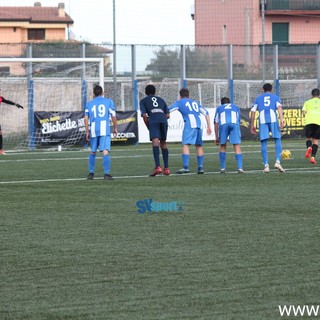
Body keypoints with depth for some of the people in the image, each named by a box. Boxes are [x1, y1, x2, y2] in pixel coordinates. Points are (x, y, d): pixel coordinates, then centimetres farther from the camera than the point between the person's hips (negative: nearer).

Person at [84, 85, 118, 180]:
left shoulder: (89, 104, 14)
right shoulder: (108, 101, 8)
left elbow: (86, 118, 8)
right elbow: (113, 116, 4)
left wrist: (87, 132, 13)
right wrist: (115, 128, 16)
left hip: (93, 130, 3)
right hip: (105, 129, -3)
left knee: (93, 152, 17)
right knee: (105, 152, -10)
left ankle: (91, 173, 17)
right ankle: (106, 173, -19)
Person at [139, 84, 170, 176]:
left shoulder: (143, 101, 21)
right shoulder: (161, 100, 32)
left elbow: (144, 115, 7)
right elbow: (168, 115, 23)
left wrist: (148, 127, 18)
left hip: (153, 120, -4)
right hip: (163, 120, 4)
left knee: (155, 141, -15)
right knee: (163, 143, 15)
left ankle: (158, 166, -31)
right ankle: (166, 168, 16)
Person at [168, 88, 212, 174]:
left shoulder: (179, 102, 16)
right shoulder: (195, 102, 29)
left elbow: (167, 110, 9)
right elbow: (206, 113, 24)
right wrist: (209, 126, 25)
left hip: (190, 123, -5)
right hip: (199, 124, 5)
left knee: (185, 144, -10)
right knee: (199, 145, 13)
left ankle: (186, 167, -24)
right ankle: (200, 167, 10)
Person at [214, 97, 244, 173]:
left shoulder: (219, 108, 33)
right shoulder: (235, 107, 35)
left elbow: (216, 123, 28)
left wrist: (217, 137, 33)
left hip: (223, 124, 0)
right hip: (234, 124, 0)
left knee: (223, 146, 15)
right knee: (237, 146, -2)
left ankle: (222, 168, 15)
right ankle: (240, 168, -13)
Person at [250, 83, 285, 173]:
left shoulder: (258, 98, 25)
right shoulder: (275, 97, 20)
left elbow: (253, 111, 16)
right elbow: (279, 107, 1)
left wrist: (252, 125, 20)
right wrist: (281, 120, -10)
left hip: (262, 121, 1)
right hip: (273, 119, -1)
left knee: (264, 143, 3)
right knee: (278, 140, 5)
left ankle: (266, 165, -3)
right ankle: (277, 161, -12)